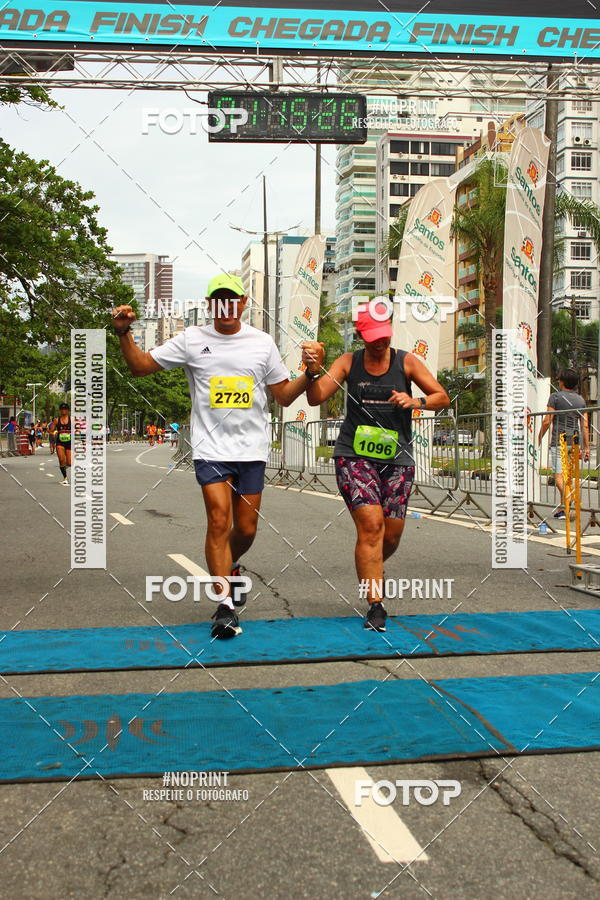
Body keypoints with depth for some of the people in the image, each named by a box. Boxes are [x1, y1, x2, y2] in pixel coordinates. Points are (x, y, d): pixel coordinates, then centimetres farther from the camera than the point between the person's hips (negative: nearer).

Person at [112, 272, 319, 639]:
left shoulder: (262, 342, 7)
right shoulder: (192, 339, 3)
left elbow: (284, 395, 10)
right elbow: (141, 366, 7)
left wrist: (310, 374, -6)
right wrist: (124, 333, -8)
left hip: (252, 449, 2)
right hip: (211, 447, -2)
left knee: (246, 528, 6)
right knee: (219, 520, -13)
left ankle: (230, 567, 40)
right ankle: (226, 606, -4)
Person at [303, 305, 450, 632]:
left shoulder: (406, 362, 4)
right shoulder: (348, 362, 4)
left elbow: (443, 397, 5)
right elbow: (315, 398, -1)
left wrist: (416, 402, -14)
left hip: (397, 458, 2)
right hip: (354, 455, -2)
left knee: (392, 534, 4)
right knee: (371, 525, -15)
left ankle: (370, 573, 38)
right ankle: (375, 606, -9)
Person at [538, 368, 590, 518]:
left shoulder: (555, 397, -4)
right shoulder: (580, 400, 11)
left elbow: (547, 421, -9)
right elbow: (584, 425, 7)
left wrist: (539, 438, 3)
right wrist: (586, 447, 9)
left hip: (558, 441, -5)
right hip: (574, 441, 5)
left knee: (558, 474, -7)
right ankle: (562, 509, 16)